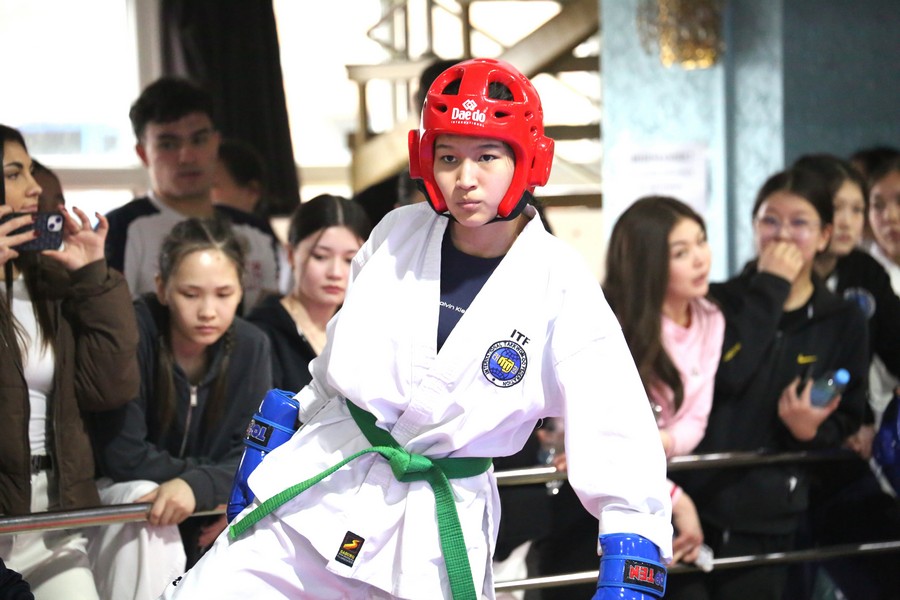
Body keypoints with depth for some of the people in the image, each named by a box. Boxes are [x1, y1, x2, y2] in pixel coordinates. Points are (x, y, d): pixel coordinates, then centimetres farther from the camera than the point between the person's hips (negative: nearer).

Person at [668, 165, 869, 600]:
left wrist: (811, 429, -17)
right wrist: (768, 290, -16)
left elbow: (847, 422, 6)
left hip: (768, 519, 1)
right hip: (692, 502, -1)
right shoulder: (718, 302, 2)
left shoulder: (844, 322, 5)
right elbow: (723, 375, -18)